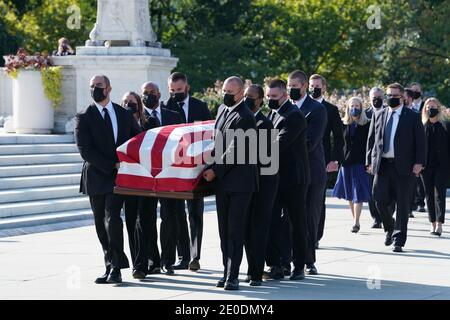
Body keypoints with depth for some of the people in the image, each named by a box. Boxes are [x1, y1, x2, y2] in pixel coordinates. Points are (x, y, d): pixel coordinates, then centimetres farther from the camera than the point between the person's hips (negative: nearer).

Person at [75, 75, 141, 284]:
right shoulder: (84, 118, 1)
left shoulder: (124, 114, 11)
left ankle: (115, 268, -19)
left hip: (118, 177, -1)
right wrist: (112, 165, -15)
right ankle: (111, 267, 14)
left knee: (112, 217, -16)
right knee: (101, 225, 5)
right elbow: (85, 150, -8)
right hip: (97, 177, 1)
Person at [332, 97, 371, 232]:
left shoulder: (367, 125, -2)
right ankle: (355, 220, 19)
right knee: (349, 195, 10)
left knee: (358, 194, -7)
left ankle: (356, 222, -8)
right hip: (346, 162, 4)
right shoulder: (344, 124, 8)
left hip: (360, 162, -4)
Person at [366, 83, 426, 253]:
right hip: (382, 165, 3)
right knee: (380, 200, -1)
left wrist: (419, 162, -10)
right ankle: (390, 229, 25)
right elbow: (371, 139, 14)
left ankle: (398, 240, 7)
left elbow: (420, 142, -1)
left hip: (404, 167, -3)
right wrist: (370, 161, 6)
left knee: (402, 205, 0)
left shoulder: (413, 117, 2)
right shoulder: (378, 115, 12)